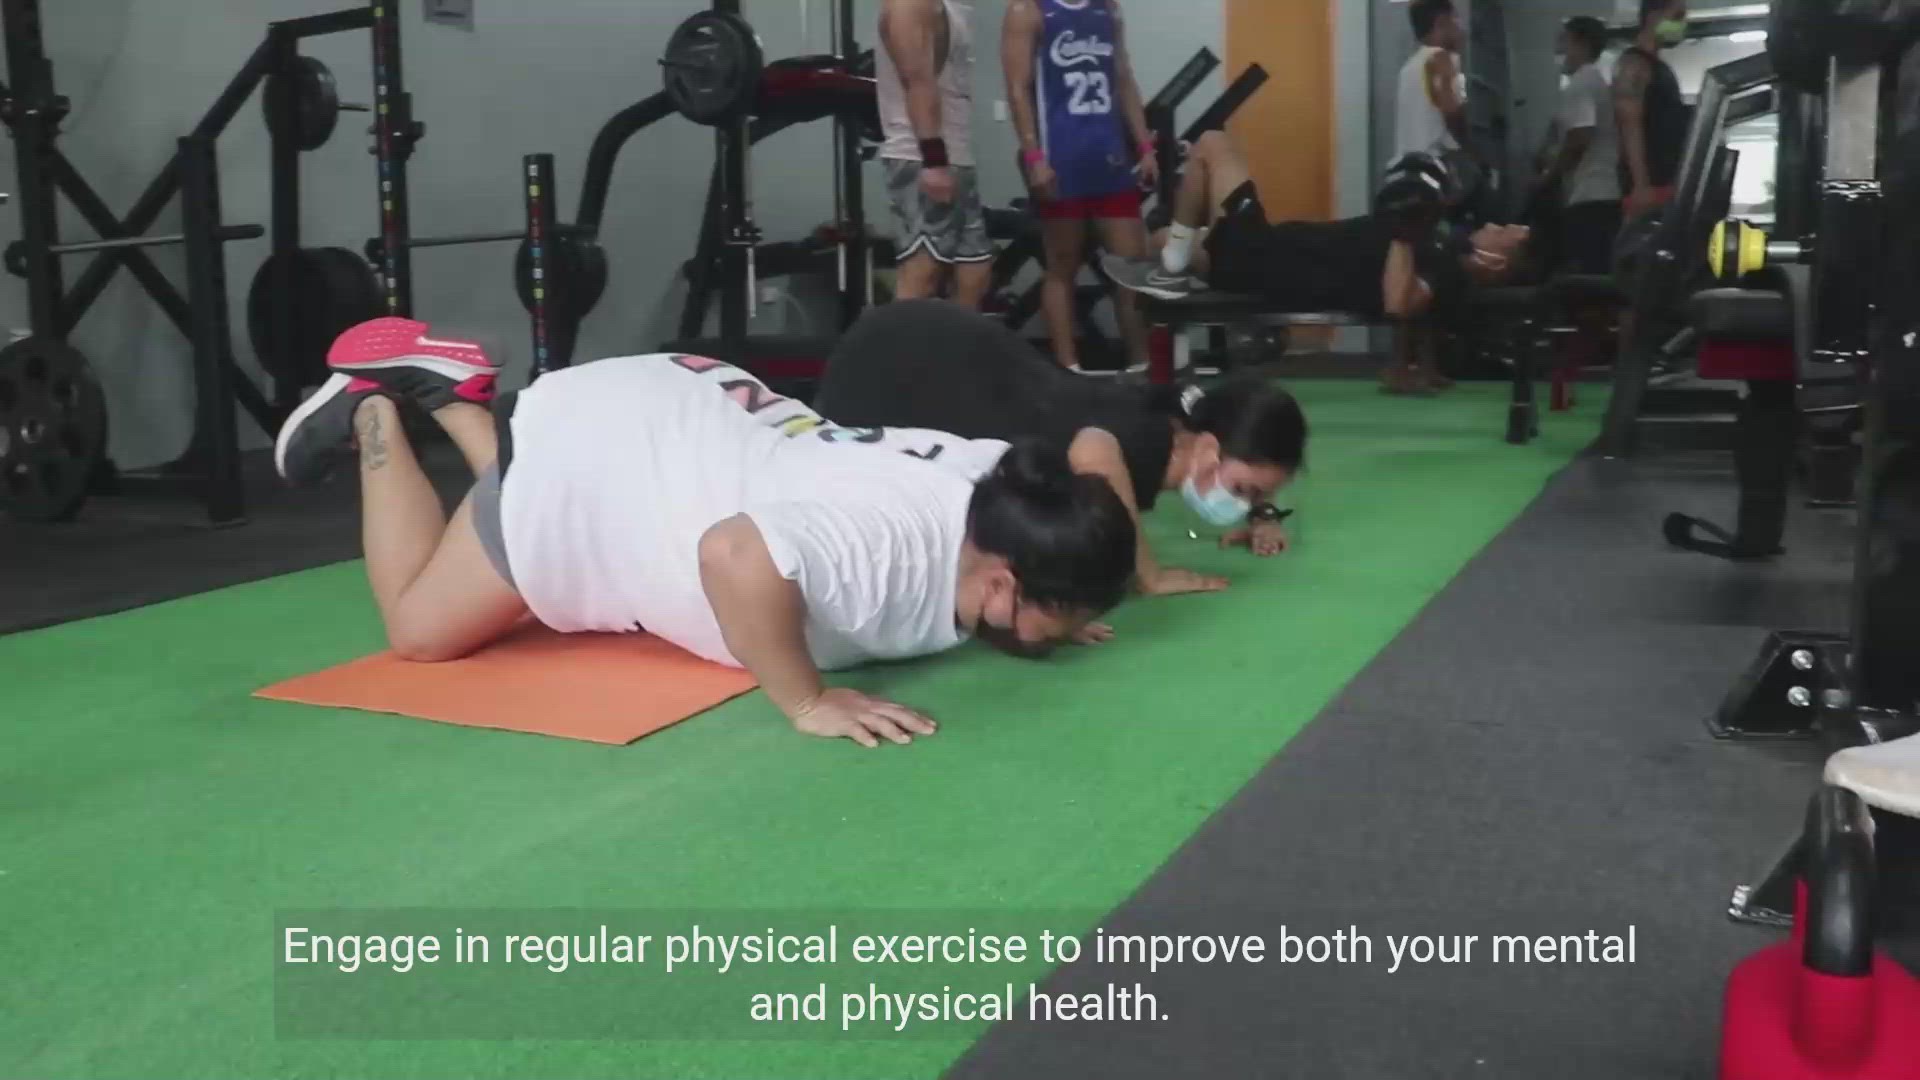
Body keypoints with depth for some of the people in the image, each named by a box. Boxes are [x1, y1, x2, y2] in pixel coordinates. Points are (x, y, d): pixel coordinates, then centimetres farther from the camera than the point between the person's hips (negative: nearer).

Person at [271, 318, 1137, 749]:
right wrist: (807, 703, -45)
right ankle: (372, 412, 25)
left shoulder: (998, 490, -15)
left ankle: (448, 392, 37)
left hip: (664, 431, 8)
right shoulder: (894, 549, -39)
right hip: (589, 458, -8)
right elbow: (734, 553, -57)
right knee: (421, 627, 11)